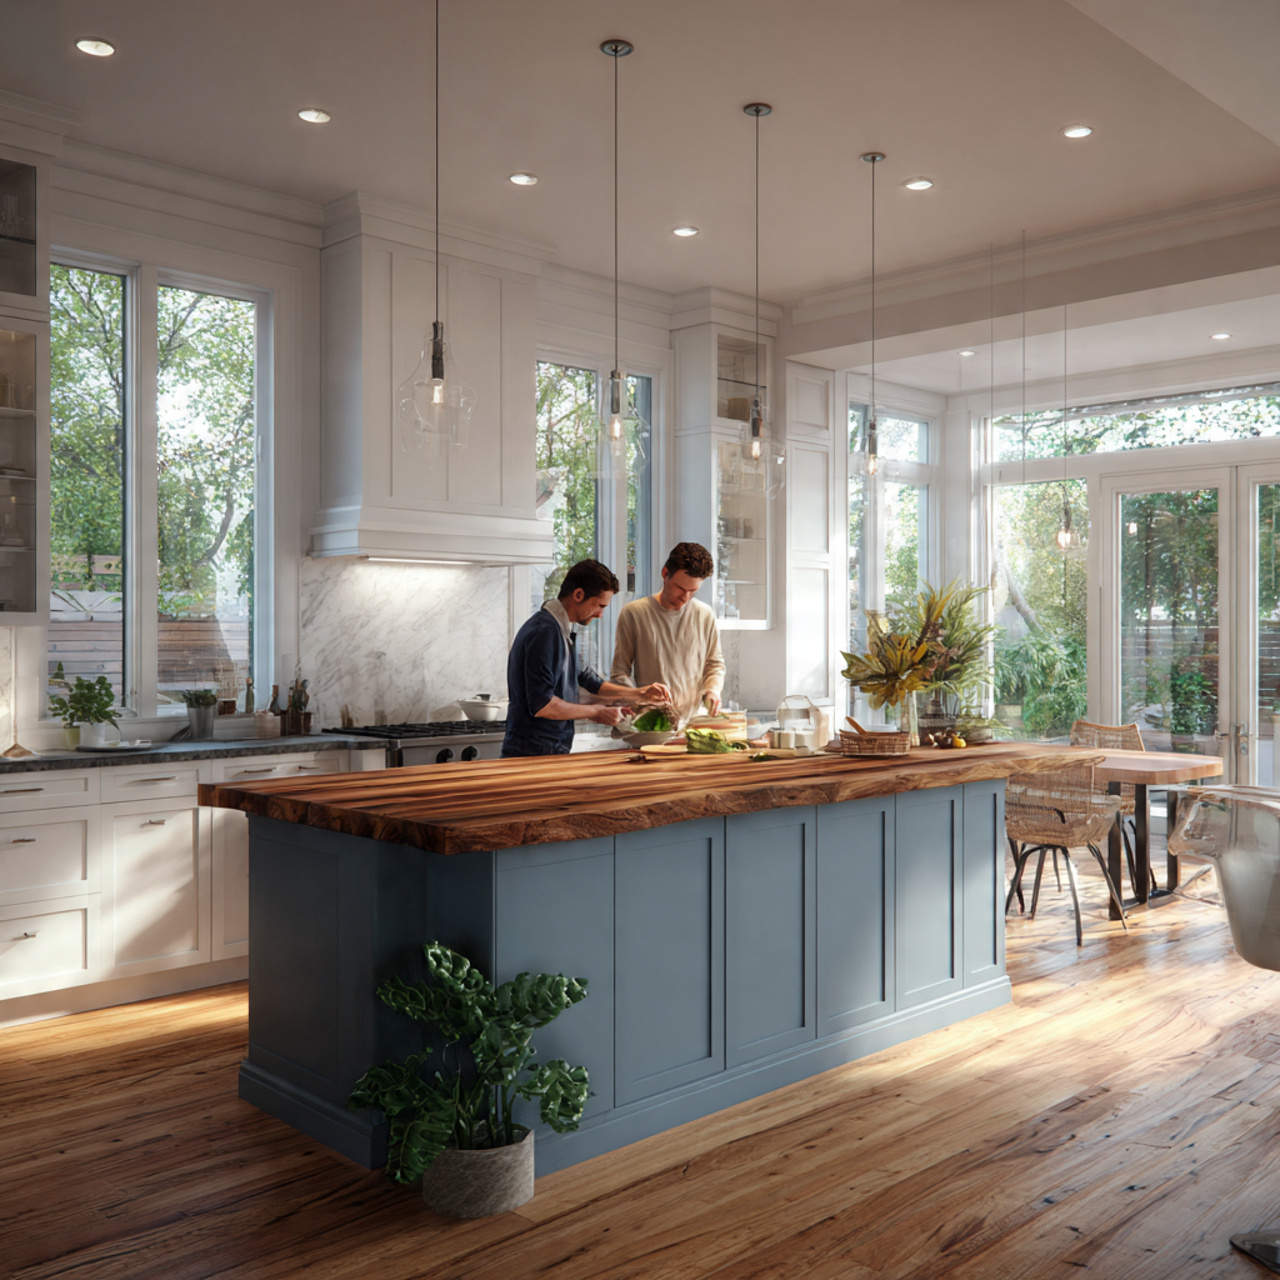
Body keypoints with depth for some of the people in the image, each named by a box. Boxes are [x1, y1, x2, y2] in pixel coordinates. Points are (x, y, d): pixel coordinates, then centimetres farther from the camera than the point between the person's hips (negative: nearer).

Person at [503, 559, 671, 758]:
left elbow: (583, 678, 26)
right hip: (534, 754, -9)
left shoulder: (562, 630, 16)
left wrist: (640, 694, 20)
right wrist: (593, 712, -9)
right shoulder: (545, 631, -16)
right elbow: (541, 704, -22)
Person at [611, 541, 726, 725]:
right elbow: (619, 671, 4)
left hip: (695, 716, 3)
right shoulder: (633, 613, 2)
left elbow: (715, 663, 22)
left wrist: (713, 689, 1)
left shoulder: (705, 615, 11)